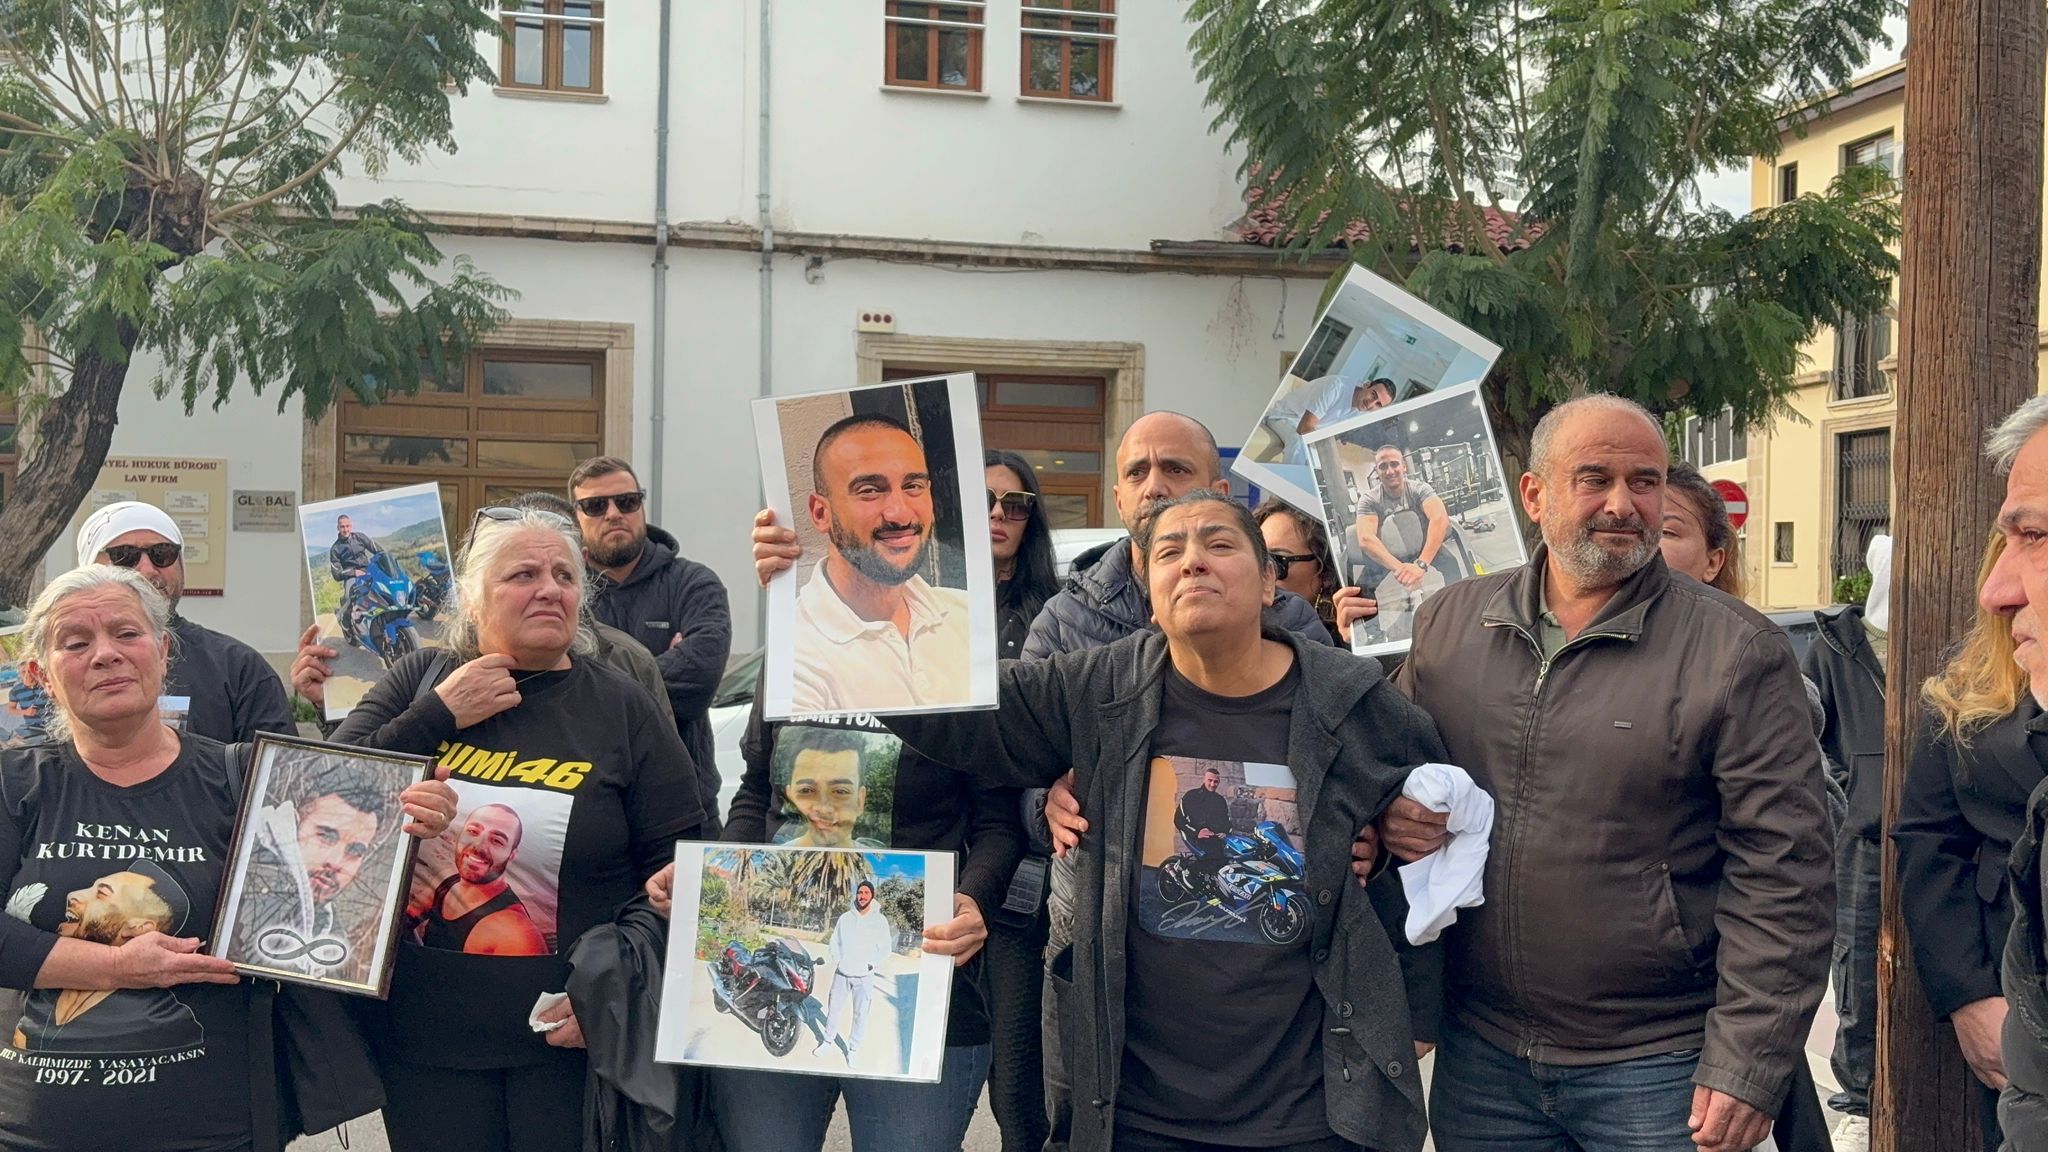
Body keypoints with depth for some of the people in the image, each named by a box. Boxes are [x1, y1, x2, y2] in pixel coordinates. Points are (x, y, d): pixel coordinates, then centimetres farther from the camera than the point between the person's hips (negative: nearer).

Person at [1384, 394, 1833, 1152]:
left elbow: (1781, 876, -10)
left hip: (1657, 1071, -3)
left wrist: (1748, 1065, -13)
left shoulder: (1734, 652, -8)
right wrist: (1388, 815, -7)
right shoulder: (1448, 624, 3)